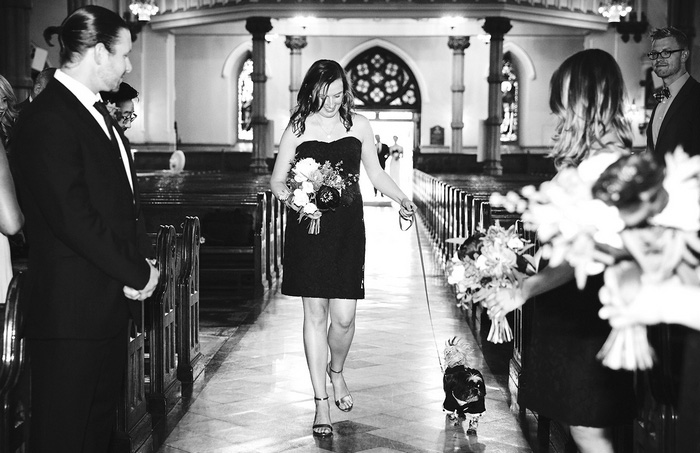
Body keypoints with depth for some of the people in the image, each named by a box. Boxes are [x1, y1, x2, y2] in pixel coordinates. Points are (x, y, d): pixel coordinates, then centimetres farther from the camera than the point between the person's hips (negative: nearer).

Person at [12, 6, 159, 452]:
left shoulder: (96, 112, 15)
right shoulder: (47, 119, -16)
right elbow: (72, 217, -22)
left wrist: (142, 260, 1)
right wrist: (136, 273, -14)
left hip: (110, 304, 10)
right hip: (71, 311, -10)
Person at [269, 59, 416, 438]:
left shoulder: (358, 125, 6)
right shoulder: (297, 129, 2)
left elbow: (375, 173, 16)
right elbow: (276, 181, 5)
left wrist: (401, 198, 1)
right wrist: (291, 194, -16)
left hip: (347, 229, 1)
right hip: (308, 229, -1)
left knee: (344, 317, -3)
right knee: (315, 314, 1)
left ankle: (336, 372, 30)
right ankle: (321, 402, 10)